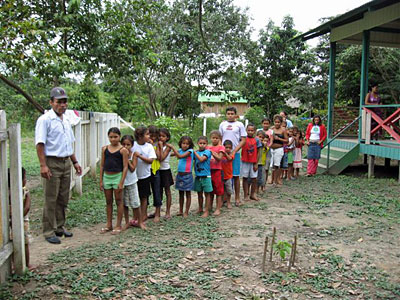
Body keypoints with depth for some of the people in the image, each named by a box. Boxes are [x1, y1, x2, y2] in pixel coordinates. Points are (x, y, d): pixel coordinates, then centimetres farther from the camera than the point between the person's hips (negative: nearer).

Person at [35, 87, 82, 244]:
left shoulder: (66, 121, 15)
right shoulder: (45, 120, -9)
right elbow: (40, 144, -14)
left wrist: (75, 162, 18)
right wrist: (43, 165, -21)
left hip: (66, 163, 7)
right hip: (52, 163, -7)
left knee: (63, 199, 13)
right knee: (51, 200, -2)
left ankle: (59, 227, 25)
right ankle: (49, 232, 7)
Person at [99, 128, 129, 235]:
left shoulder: (123, 150, -8)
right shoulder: (105, 149, 5)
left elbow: (125, 167, -9)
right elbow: (102, 165, 8)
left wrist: (121, 182, -13)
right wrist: (101, 181, 6)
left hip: (117, 176, -4)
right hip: (106, 177, 4)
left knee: (119, 201, 4)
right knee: (108, 202, 13)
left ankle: (118, 225, 13)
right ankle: (109, 225, 23)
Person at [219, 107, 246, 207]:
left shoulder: (239, 124, 3)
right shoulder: (222, 124, 11)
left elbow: (243, 140, -1)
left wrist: (234, 151, -10)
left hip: (235, 153, -2)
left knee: (236, 176, 2)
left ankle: (237, 198, 12)